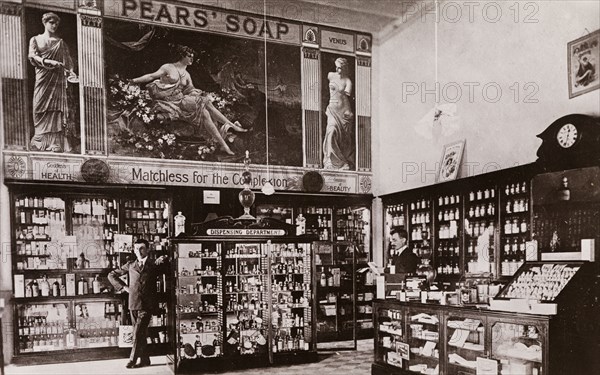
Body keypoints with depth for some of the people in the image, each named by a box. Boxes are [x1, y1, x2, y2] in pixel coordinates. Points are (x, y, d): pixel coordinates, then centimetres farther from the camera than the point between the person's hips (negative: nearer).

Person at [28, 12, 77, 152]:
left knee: (56, 110, -7)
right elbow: (32, 56, -1)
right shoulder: (35, 40, 14)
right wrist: (49, 61, -16)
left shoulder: (60, 42, 17)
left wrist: (70, 71, -10)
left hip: (58, 78, 0)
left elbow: (68, 60, 10)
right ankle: (41, 143, -3)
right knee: (41, 109, -5)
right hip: (42, 78, 0)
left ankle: (56, 144, -11)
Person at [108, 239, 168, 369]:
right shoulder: (130, 265, 12)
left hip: (147, 305, -3)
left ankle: (133, 360, 3)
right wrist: (123, 287, 9)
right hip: (133, 303, 3)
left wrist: (163, 259, -9)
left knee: (138, 333, -8)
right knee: (139, 334, 9)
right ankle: (144, 359, 18)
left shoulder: (154, 264, 4)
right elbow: (112, 275, 18)